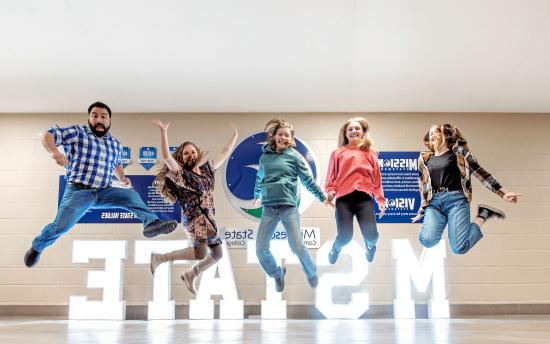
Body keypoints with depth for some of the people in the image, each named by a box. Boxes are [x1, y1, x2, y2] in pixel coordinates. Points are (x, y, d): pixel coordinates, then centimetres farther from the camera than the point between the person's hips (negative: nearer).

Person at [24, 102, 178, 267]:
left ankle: (152, 223, -35)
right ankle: (36, 247, 19)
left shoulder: (116, 145, 16)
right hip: (78, 192, -4)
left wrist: (122, 178, 17)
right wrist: (54, 151, -26)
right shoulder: (77, 132, 0)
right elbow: (46, 135, -6)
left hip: (104, 192, 4)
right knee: (60, 226, -9)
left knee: (131, 195, -16)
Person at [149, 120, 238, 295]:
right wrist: (163, 132, -30)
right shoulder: (180, 173, -4)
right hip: (194, 216, -7)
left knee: (217, 255, 12)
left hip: (209, 218, 8)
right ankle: (160, 258, -8)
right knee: (200, 253, -24)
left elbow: (224, 154, 23)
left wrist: (235, 135, 25)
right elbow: (166, 156, -20)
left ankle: (190, 275, 31)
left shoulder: (207, 168, 13)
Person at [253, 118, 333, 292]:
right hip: (268, 208, 3)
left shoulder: (294, 156, 4)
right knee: (260, 249, -1)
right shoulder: (265, 156, 13)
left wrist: (322, 197, 9)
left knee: (297, 247, -9)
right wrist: (257, 196, 39)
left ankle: (312, 276, 20)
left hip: (288, 206, -3)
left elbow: (307, 180, 8)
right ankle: (277, 274, 27)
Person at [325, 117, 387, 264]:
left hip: (364, 198, 1)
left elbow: (376, 177, 13)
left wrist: (381, 199, 11)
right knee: (345, 236, -10)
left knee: (371, 234, -12)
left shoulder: (370, 152, 16)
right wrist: (330, 191, -6)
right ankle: (336, 248, 31)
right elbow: (332, 176, 11)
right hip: (344, 198, -1)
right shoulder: (338, 153, 12)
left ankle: (370, 245, 30)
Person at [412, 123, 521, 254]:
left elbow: (480, 172, 9)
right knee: (427, 241, -27)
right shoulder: (424, 159, 20)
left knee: (459, 247, -22)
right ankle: (440, 222, 7)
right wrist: (421, 212, 25)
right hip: (434, 203, 2)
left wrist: (502, 192, 2)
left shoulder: (459, 151, 11)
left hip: (456, 199, -2)